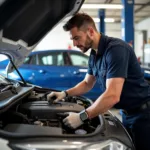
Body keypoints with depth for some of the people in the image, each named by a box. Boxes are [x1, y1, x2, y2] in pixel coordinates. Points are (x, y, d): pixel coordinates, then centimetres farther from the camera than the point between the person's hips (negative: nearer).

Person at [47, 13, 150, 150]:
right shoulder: (94, 55, 5)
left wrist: (81, 117, -26)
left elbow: (112, 96, -32)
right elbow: (87, 84, 19)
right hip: (127, 113, 9)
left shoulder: (116, 48, -25)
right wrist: (65, 93, 4)